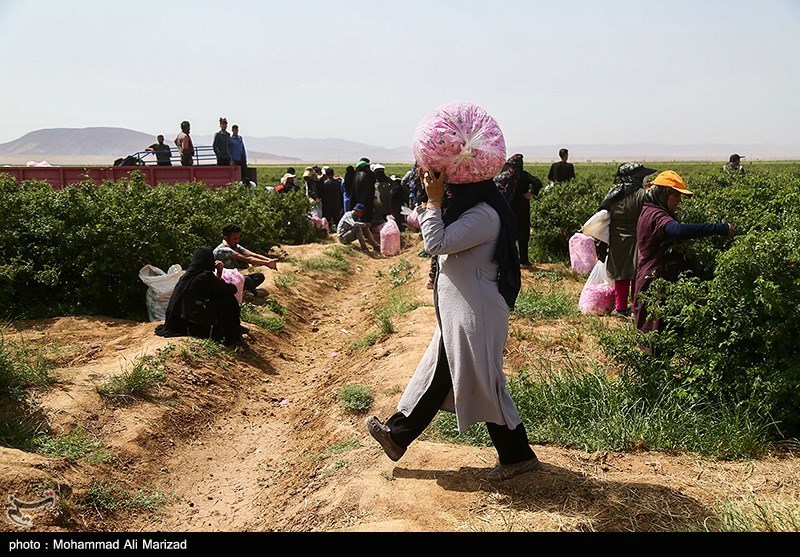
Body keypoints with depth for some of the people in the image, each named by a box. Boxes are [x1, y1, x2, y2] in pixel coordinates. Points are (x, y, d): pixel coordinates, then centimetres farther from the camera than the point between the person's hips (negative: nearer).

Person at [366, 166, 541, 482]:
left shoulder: (484, 215, -22)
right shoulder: (471, 209, 11)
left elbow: (436, 243, -26)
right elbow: (434, 232, 18)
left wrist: (434, 199, -18)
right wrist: (430, 196, 6)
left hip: (474, 314, -10)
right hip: (459, 312, 10)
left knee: (483, 384, 1)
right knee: (437, 374, 18)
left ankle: (518, 456, 18)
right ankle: (398, 435, 30)